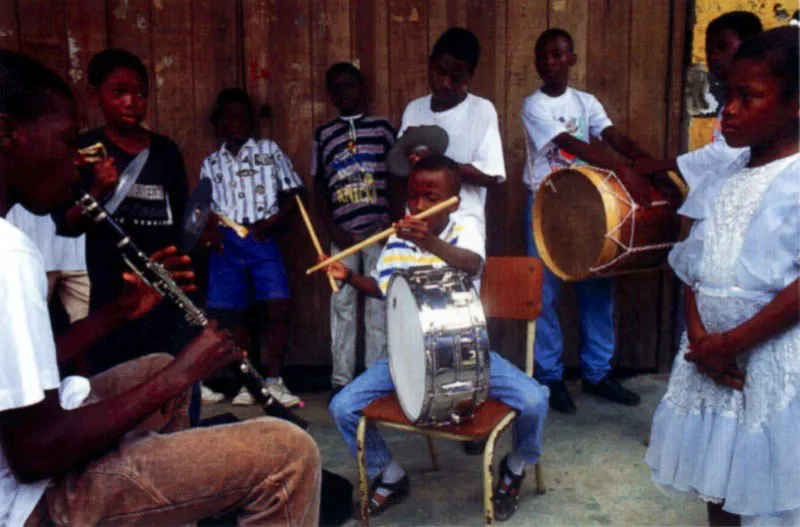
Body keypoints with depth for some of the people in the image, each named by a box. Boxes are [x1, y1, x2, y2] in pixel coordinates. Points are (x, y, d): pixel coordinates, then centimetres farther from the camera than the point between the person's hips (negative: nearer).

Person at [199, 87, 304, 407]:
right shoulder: (211, 163, 17)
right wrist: (209, 231, -4)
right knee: (230, 313, 3)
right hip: (226, 243, 2)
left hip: (262, 239, -2)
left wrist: (273, 220, -9)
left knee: (276, 307, -13)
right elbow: (206, 207, 16)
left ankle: (273, 380, -3)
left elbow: (290, 193, 7)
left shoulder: (269, 150, 10)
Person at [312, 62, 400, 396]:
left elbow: (395, 180, 5)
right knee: (342, 304, 4)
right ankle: (341, 379, 12)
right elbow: (319, 188, 10)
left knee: (378, 304, 3)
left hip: (378, 230, -1)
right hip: (342, 234, 1)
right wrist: (333, 231, -1)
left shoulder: (382, 127, 7)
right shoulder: (323, 135, 10)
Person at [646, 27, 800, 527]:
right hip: (711, 350, 6)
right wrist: (701, 339, -7)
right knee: (717, 483, 16)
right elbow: (692, 270, 7)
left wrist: (733, 342, -15)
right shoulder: (721, 179, 9)